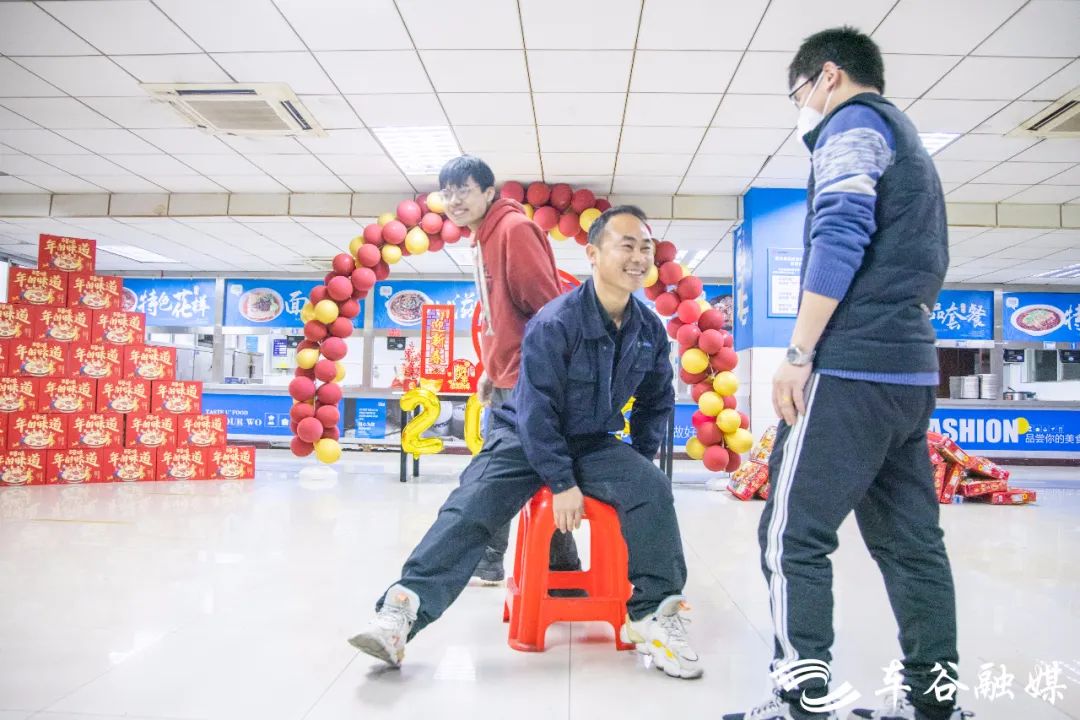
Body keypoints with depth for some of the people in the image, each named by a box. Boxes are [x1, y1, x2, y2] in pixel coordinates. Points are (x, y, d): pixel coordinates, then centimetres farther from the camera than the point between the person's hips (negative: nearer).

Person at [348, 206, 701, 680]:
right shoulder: (554, 323, -21)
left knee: (652, 488, -22)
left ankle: (653, 614, -11)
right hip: (526, 439, -4)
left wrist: (639, 459, 5)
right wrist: (562, 482, -20)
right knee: (469, 509, -24)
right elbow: (537, 410, -20)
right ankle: (401, 612, -26)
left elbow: (657, 402, 13)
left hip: (595, 444, 4)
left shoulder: (650, 330, -4)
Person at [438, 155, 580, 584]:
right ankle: (488, 562, 31)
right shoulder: (483, 239, 15)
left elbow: (548, 306, -20)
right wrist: (490, 370, 18)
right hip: (505, 380, 10)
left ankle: (565, 572, 12)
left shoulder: (514, 228, -14)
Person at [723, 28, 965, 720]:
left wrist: (798, 355, -17)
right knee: (910, 538, 12)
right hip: (912, 371, 10)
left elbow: (839, 238, -17)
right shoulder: (910, 144, 27)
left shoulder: (854, 123, -1)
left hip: (852, 368, -10)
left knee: (792, 536, -7)